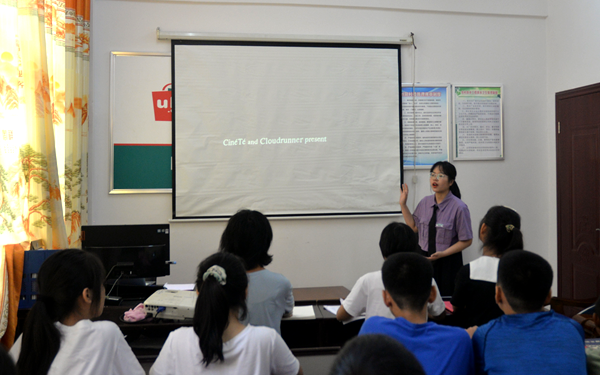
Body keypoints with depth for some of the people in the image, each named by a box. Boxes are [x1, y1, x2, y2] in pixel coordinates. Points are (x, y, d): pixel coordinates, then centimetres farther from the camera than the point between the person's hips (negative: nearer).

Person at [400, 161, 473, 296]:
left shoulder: (459, 207, -13)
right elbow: (414, 227, 12)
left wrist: (443, 253, -18)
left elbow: (466, 240, -9)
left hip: (447, 262, -4)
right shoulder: (425, 202, 4)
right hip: (425, 259, 4)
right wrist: (403, 205, 6)